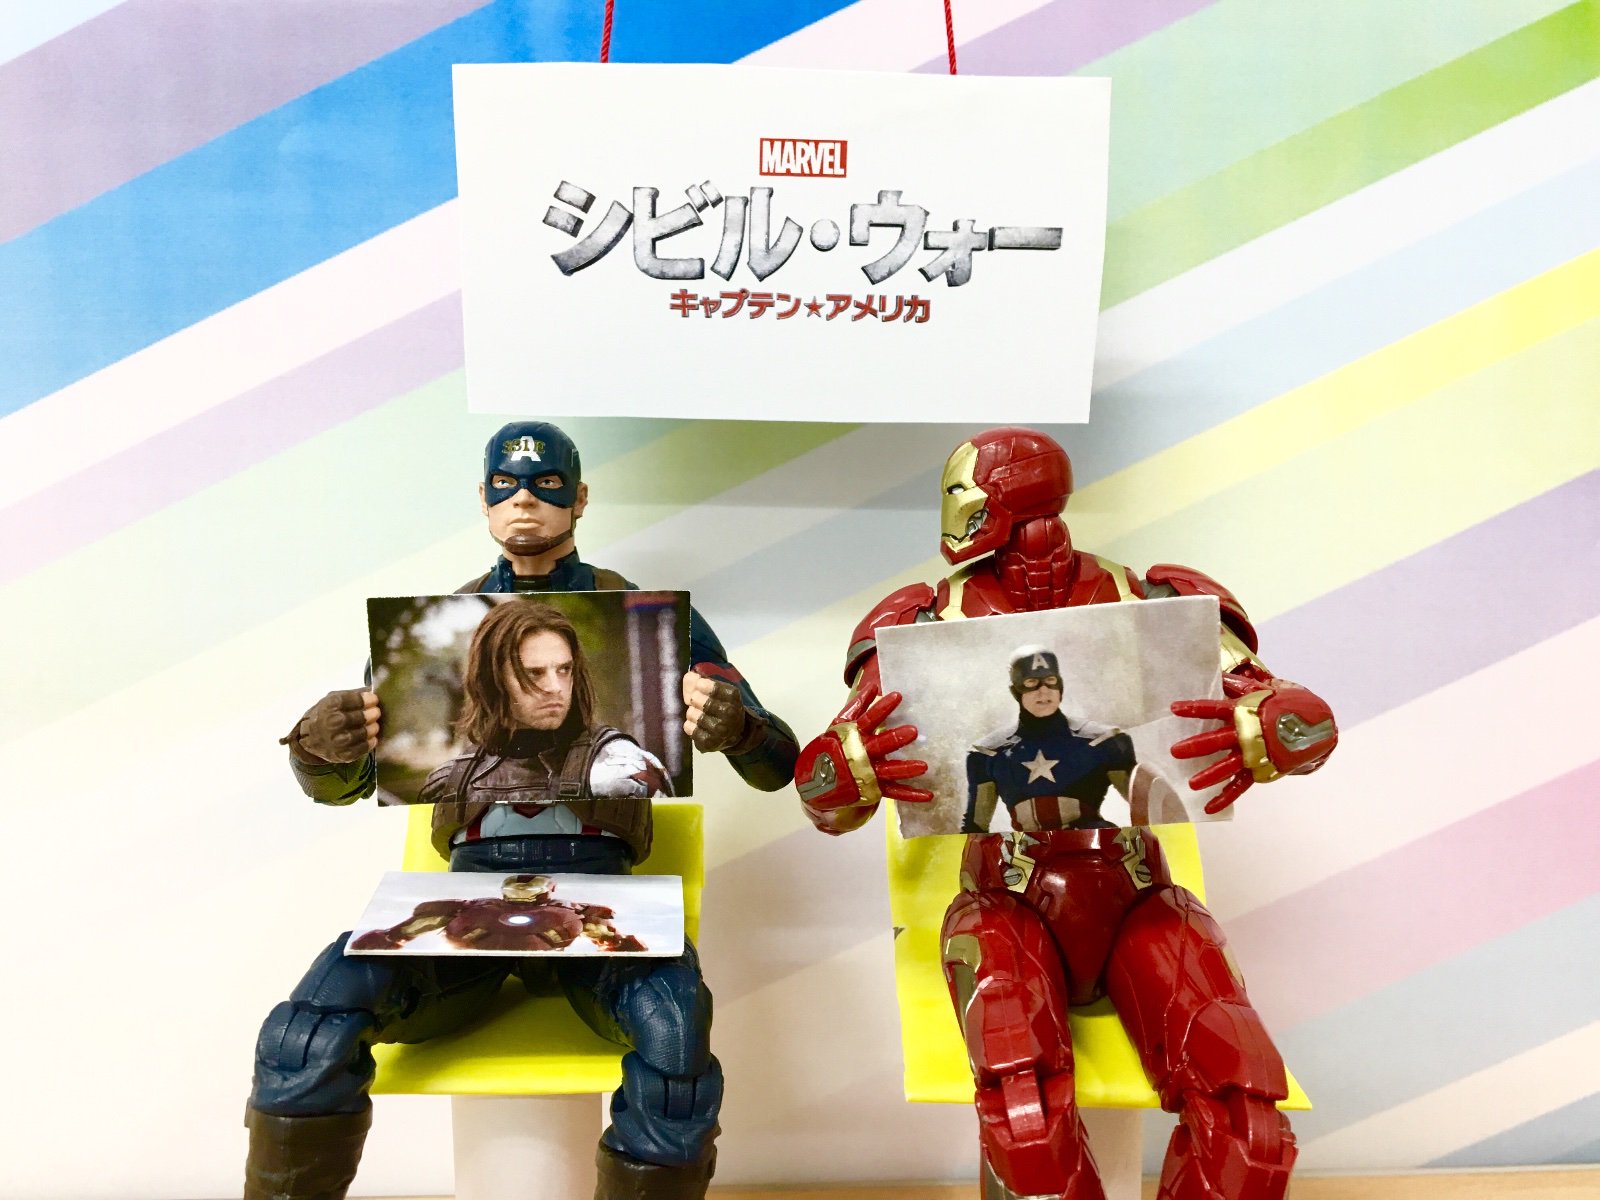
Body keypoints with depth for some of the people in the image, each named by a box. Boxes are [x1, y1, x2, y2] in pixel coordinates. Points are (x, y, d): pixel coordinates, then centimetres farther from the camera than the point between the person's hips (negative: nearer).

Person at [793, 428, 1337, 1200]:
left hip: (1137, 898, 1)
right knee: (1027, 1118, -31)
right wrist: (855, 760, -29)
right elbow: (824, 803, -3)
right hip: (1009, 905, -1)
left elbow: (1313, 725, -2)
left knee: (1244, 1112, -24)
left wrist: (1257, 729, -28)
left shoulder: (1155, 606, 1)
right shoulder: (934, 625, 0)